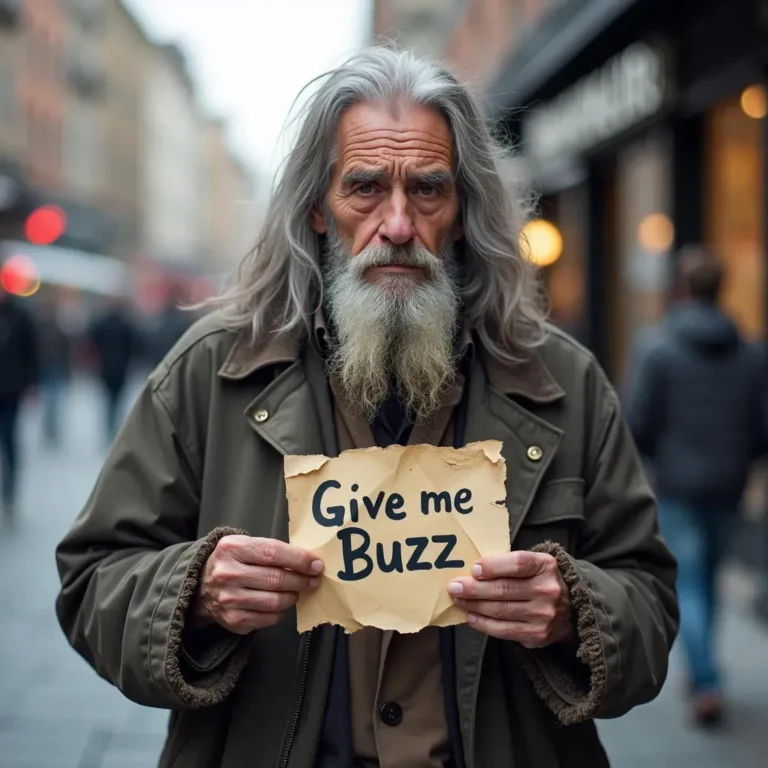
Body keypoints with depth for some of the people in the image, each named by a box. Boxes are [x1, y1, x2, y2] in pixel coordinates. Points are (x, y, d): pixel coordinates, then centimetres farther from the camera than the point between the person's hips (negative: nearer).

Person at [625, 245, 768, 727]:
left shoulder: (657, 346, -10)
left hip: (678, 486, -4)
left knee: (687, 585, 1)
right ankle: (700, 673, 27)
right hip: (728, 487, 4)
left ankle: (707, 684, -9)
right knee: (707, 578, 19)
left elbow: (637, 421, -12)